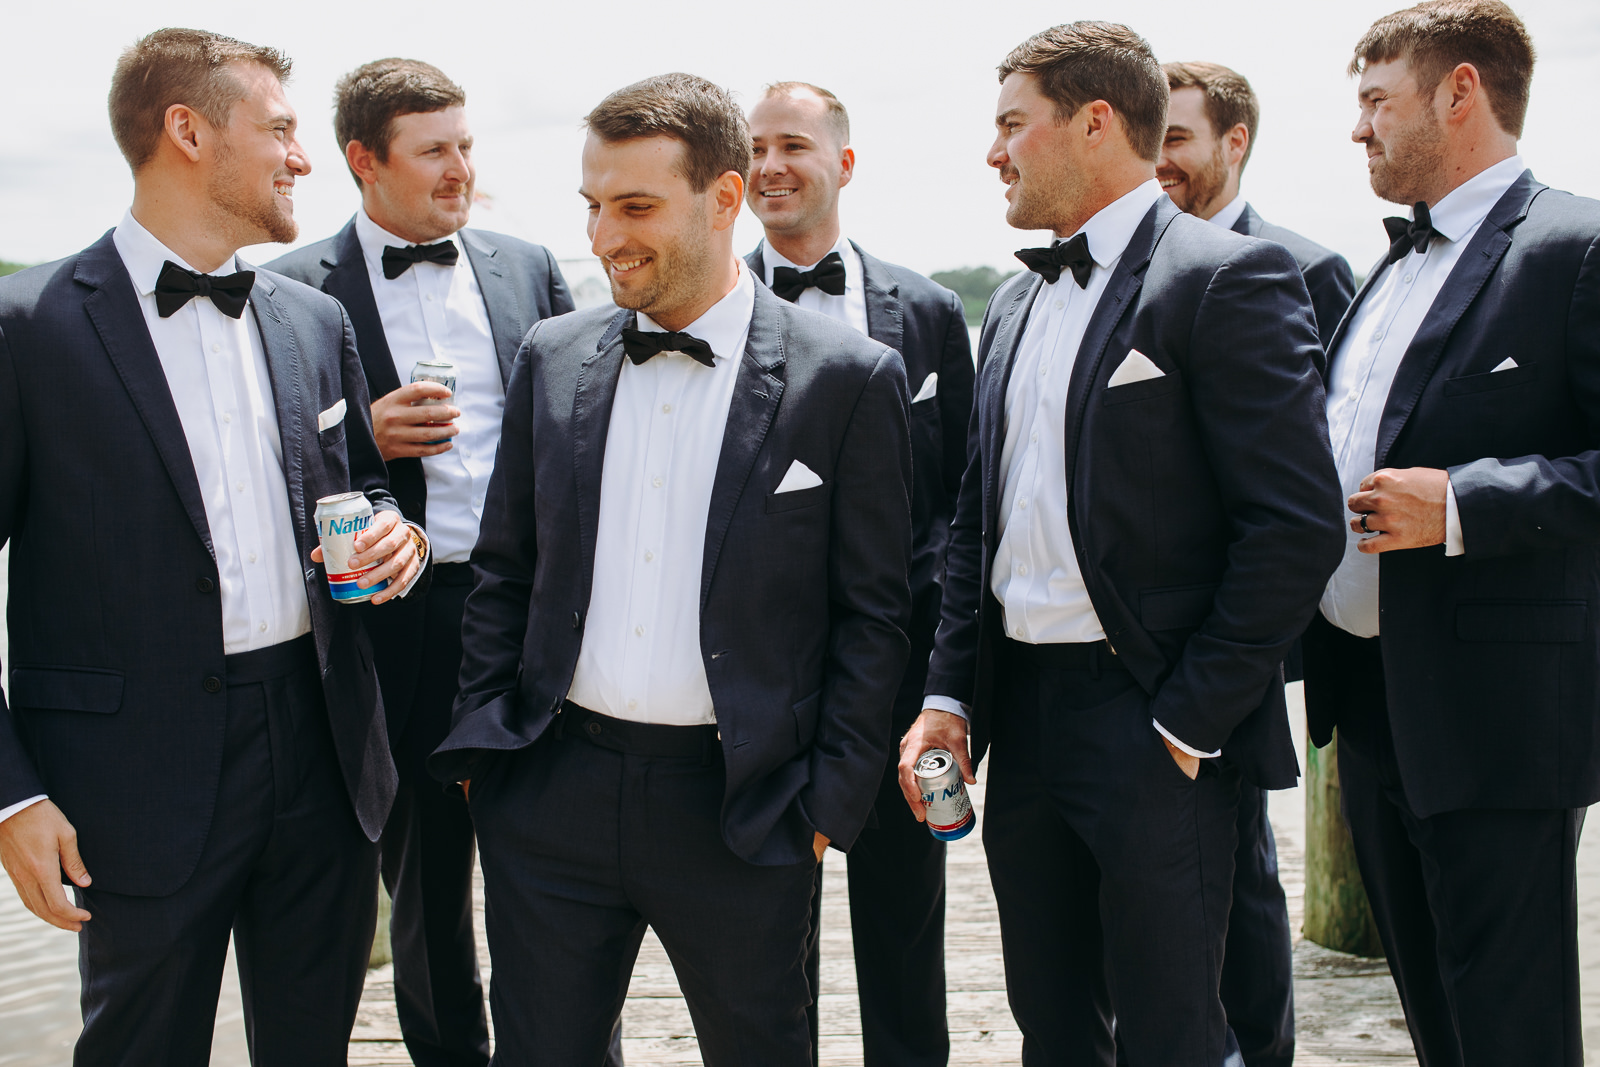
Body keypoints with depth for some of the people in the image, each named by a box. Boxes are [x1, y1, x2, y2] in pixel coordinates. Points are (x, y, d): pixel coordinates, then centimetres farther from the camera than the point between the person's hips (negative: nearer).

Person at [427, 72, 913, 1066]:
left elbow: (873, 612, -4)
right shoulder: (553, 357, 6)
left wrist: (829, 802, -6)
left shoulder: (848, 378, -6)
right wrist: (480, 741, 7)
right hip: (552, 793, 3)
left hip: (739, 802, -3)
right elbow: (505, 568, 12)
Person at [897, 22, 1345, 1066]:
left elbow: (1298, 526, -16)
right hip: (1018, 714, 7)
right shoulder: (1018, 301, 15)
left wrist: (1187, 723, -16)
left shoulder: (1228, 277, -10)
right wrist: (949, 696, 9)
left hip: (1155, 722, -7)